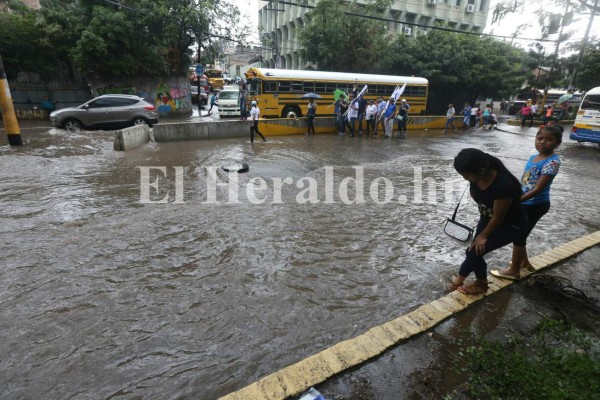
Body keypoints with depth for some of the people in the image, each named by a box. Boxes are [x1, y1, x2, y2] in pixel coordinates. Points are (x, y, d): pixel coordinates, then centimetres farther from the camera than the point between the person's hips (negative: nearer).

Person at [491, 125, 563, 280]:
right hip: (525, 203, 8)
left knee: (518, 236, 2)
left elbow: (537, 189, -26)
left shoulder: (552, 162, -19)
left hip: (535, 205, -8)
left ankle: (514, 271, 17)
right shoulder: (533, 157, 6)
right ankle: (524, 262, 40)